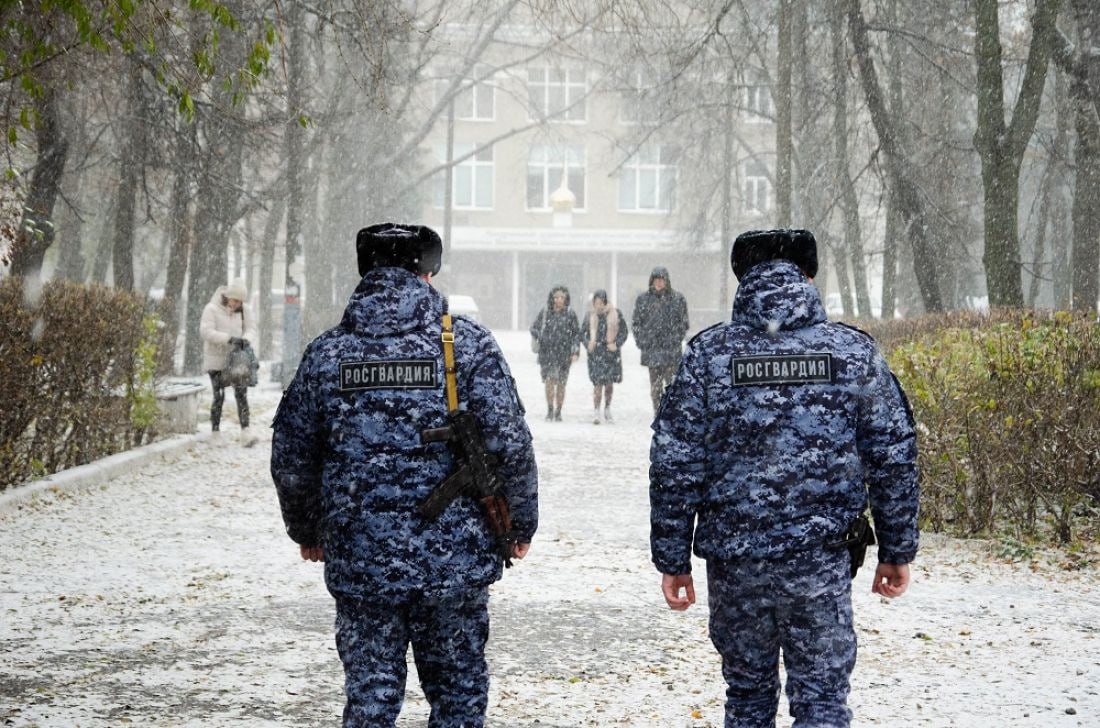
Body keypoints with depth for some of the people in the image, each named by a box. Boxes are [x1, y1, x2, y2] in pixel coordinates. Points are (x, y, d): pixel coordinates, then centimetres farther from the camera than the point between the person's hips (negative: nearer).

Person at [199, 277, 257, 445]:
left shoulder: (244, 310, 4)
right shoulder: (212, 309, -11)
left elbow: (251, 328, 5)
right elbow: (206, 332, -20)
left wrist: (246, 338, -20)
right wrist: (229, 338, -30)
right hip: (216, 360, -3)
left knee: (241, 394, -7)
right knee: (219, 397, 1)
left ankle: (245, 431, -11)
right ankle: (215, 431, 15)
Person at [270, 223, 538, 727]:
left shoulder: (327, 352, 2)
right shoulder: (467, 342, -3)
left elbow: (290, 456, 7)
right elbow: (509, 444, -7)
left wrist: (306, 530, 23)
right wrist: (521, 524, 7)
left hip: (360, 560, 1)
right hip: (455, 558, -1)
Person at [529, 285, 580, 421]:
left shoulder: (570, 314, 1)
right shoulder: (544, 313, 3)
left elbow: (576, 334, 5)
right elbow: (534, 328, 13)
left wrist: (576, 352, -3)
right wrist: (534, 340, -5)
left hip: (564, 354, 0)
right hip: (547, 352, 0)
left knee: (561, 384, 2)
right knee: (549, 382, -9)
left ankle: (558, 412, 14)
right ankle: (550, 411, 3)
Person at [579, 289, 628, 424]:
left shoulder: (616, 314, 1)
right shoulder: (590, 315, 4)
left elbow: (624, 331, 5)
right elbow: (582, 333, 12)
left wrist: (616, 344, -9)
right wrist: (588, 344, -5)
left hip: (611, 352, 1)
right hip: (596, 353, -1)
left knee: (610, 382, 8)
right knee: (598, 382, -10)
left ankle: (607, 410, 24)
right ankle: (596, 412, -9)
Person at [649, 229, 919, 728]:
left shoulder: (710, 353, -2)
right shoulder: (854, 353, 0)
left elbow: (674, 465, -3)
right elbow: (894, 458, 2)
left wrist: (672, 559, 4)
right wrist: (897, 551, 11)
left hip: (733, 560, 1)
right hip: (821, 563, -1)